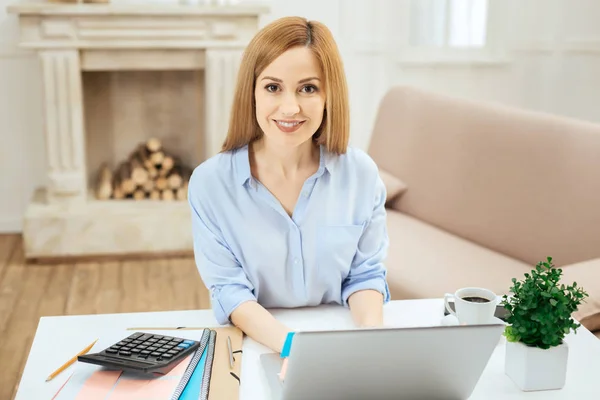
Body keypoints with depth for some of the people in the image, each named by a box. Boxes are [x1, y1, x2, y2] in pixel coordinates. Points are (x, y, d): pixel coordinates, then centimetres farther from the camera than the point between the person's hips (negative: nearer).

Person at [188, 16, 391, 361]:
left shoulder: (361, 172, -4)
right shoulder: (210, 182, -10)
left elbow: (365, 274, 2)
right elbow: (228, 289, -10)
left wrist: (371, 335, -19)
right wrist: (292, 345, -27)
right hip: (256, 346, -1)